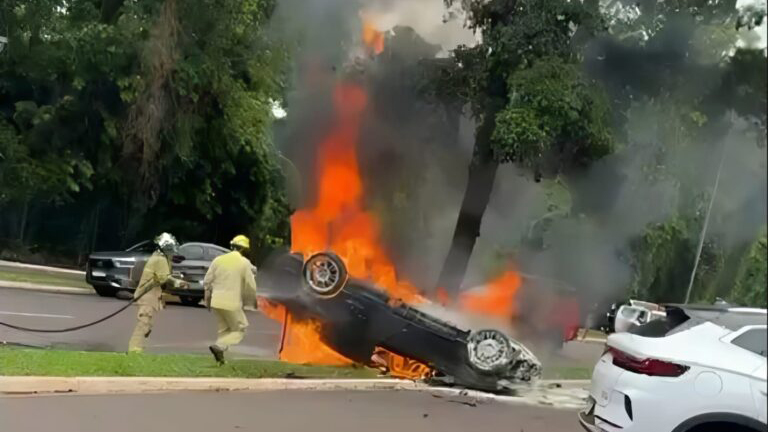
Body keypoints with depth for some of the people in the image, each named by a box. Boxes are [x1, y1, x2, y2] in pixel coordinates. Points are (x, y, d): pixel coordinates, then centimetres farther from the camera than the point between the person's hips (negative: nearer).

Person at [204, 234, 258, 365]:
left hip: (216, 302, 5)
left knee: (223, 329, 20)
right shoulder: (244, 263, -6)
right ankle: (219, 347, -11)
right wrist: (254, 300, 13)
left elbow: (207, 281, 8)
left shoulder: (218, 260, 5)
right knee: (239, 329, 8)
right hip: (232, 303, -5)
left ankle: (220, 356, 13)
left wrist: (207, 298, 22)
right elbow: (251, 285, -4)